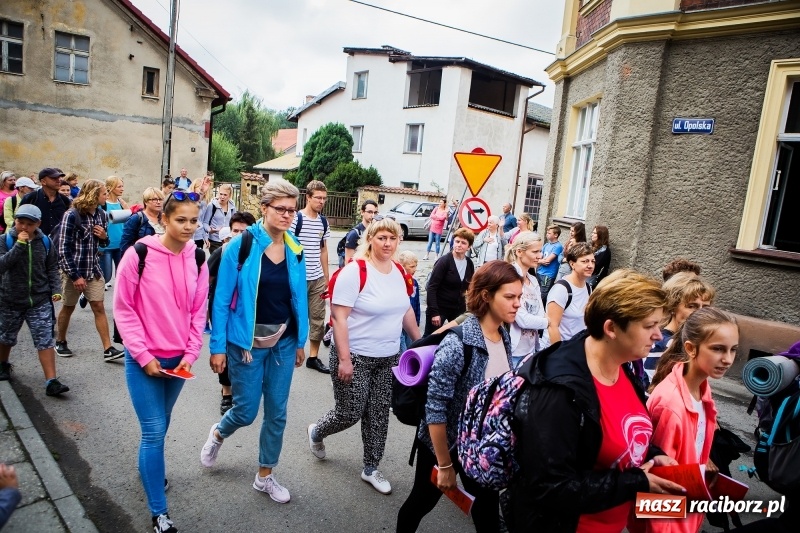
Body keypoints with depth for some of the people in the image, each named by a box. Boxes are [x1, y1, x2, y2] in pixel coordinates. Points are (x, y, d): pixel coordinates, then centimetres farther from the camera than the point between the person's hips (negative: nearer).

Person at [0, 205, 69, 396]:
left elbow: (52, 268, 7)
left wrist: (55, 290, -4)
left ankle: (51, 382, -5)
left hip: (40, 301, 0)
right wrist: (19, 245, -28)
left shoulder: (45, 242, -2)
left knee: (45, 340, -6)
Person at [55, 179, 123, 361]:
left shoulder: (101, 214, 4)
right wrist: (75, 275, -19)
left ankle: (108, 349, 1)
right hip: (73, 270, -5)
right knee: (68, 307, 11)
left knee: (99, 307, 1)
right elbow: (64, 249, -16)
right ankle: (60, 342, 33)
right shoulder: (72, 215, -15)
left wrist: (104, 236, -8)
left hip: (94, 270, 5)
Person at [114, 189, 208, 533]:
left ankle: (148, 467, 49)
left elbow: (199, 310, 4)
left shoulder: (196, 259, -2)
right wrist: (143, 355, -13)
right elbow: (123, 308, -9)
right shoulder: (139, 255, -14)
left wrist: (191, 353, -4)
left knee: (160, 426, 21)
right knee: (154, 431, -3)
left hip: (178, 359, 4)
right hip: (144, 360, -4)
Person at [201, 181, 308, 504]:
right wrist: (217, 346, -10)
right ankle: (218, 434, 44)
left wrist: (301, 341, 8)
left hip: (283, 343, 4)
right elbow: (222, 299, -10)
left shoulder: (295, 251, 0)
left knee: (277, 412, 11)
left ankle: (265, 476, 32)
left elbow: (300, 298, 7)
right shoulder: (241, 246, -13)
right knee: (245, 411, 7)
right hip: (247, 342, -4)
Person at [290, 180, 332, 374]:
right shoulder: (296, 218, -10)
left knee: (318, 318, 8)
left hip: (318, 278, 6)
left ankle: (313, 357, 18)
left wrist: (326, 277, 14)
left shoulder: (323, 221, 9)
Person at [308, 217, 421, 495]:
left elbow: (406, 310, 16)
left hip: (389, 358, 6)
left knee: (379, 415, 13)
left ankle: (371, 469, 32)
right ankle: (316, 433, 38)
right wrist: (344, 359, -22)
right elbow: (338, 317, -20)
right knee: (349, 414, 5)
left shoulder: (399, 272, 3)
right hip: (355, 356, -6)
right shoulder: (355, 271, -18)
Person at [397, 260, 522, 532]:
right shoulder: (458, 344, -28)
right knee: (422, 501, 17)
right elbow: (434, 408, -24)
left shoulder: (504, 337, -5)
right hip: (443, 444, -5)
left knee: (488, 506, 16)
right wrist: (445, 465, -18)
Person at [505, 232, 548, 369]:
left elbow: (540, 314, 7)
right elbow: (523, 320, -18)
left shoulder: (533, 280, 9)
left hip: (531, 350, 7)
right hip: (512, 352, -7)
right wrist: (548, 322, -1)